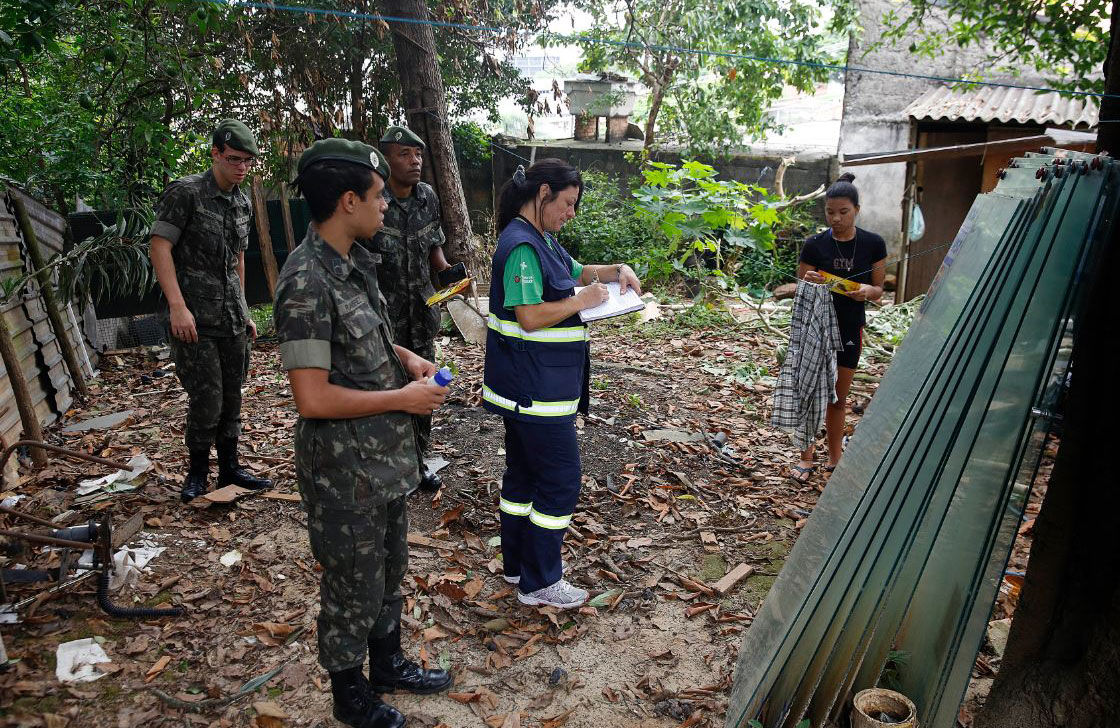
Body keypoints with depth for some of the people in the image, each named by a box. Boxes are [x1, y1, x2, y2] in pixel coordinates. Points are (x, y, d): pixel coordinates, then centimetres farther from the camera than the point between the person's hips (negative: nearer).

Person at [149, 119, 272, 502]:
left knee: (231, 397, 11)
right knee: (206, 397, -5)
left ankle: (230, 467, 23)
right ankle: (197, 471, 14)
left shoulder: (242, 203, 13)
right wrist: (178, 306, -20)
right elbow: (159, 247, -13)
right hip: (194, 318, -6)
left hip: (232, 318, 7)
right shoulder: (185, 192, -8)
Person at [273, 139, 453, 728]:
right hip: (345, 470, -9)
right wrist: (404, 398, -19)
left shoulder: (353, 261, 4)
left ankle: (388, 664, 47)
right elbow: (313, 398, -27)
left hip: (386, 457, 9)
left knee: (389, 570, 25)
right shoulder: (306, 283, -25)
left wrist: (404, 357, 2)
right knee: (354, 590, 12)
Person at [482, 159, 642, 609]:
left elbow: (577, 272, 27)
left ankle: (519, 563, 33)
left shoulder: (542, 241, 14)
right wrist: (583, 300, -16)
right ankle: (539, 582, 11)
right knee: (560, 480, -2)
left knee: (524, 473, 18)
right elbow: (530, 317, -25)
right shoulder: (522, 245, -19)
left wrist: (616, 271, 9)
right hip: (535, 387, -11)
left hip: (531, 386, 11)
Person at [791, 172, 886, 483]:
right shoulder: (815, 245, -7)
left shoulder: (873, 244, -3)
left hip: (850, 329, 2)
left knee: (838, 399, 12)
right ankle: (806, 459, 13)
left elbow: (878, 290, 3)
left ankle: (834, 459, 25)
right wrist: (810, 283, -24)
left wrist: (867, 290, -20)